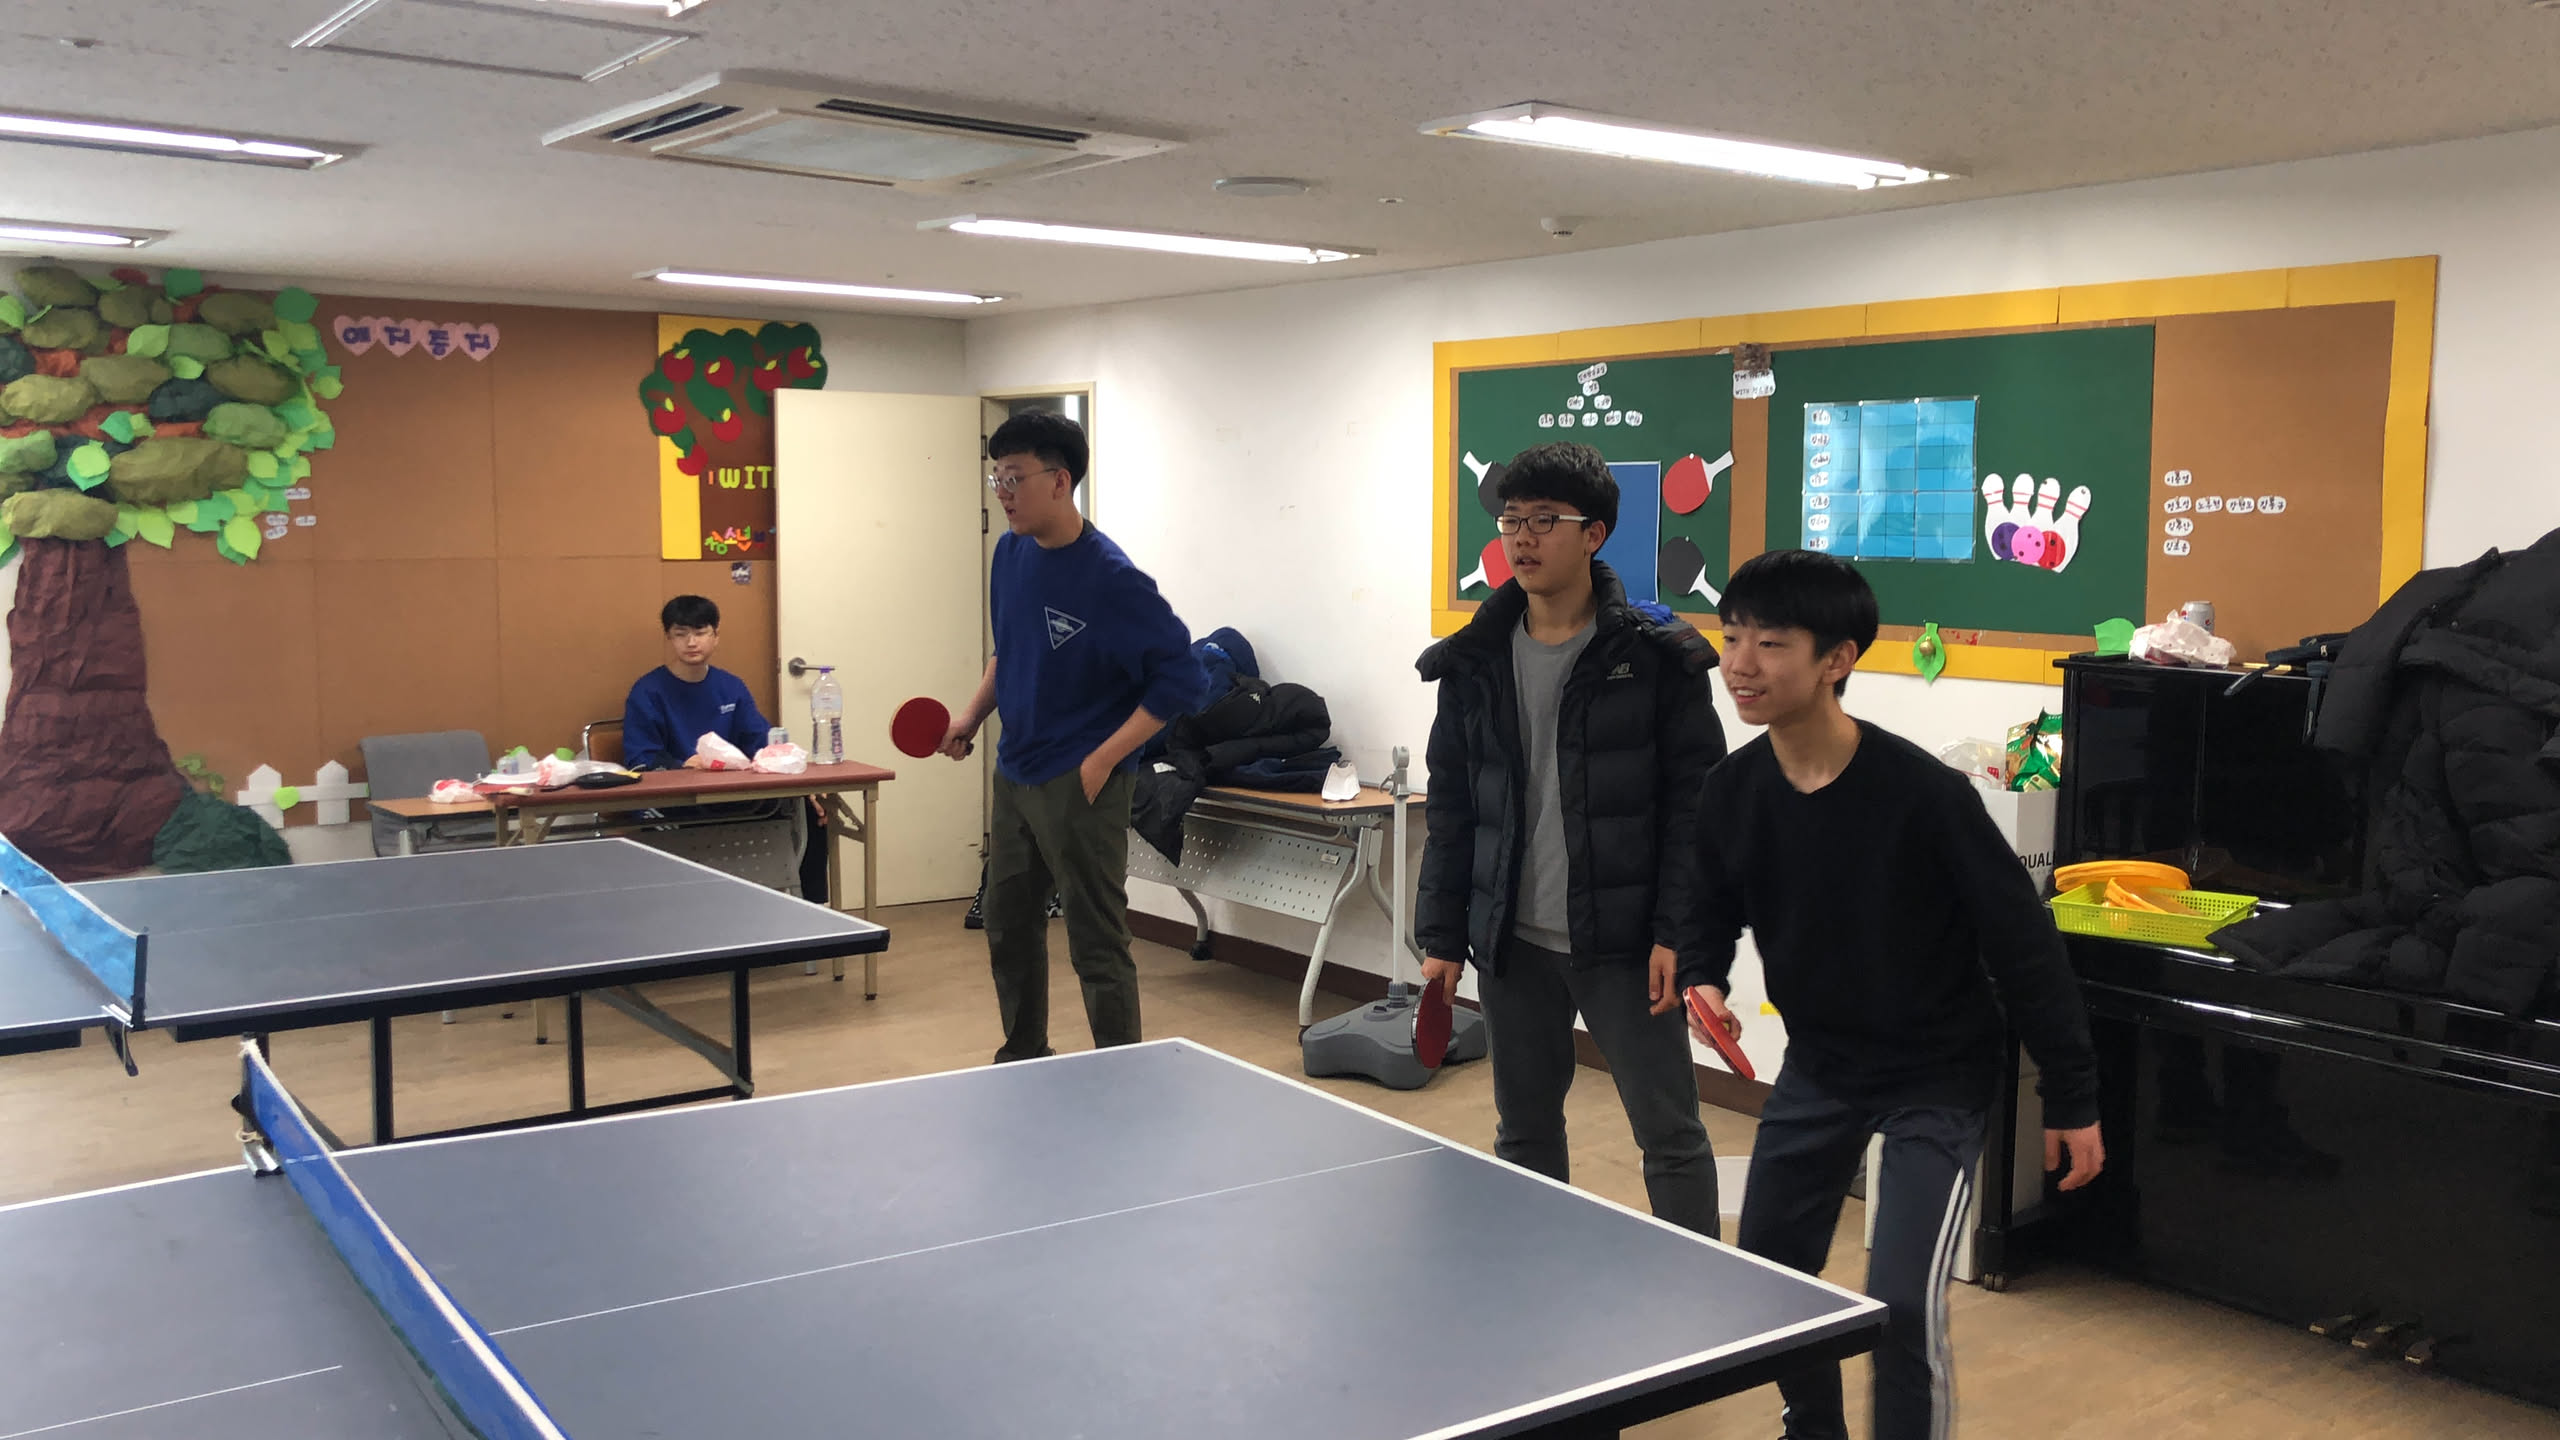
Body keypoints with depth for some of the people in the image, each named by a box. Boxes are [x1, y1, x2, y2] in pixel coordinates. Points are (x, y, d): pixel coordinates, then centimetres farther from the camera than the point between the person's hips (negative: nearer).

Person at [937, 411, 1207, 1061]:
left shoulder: (1111, 579, -19)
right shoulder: (1010, 552, 3)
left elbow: (1180, 679, -18)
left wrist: (1101, 761, -19)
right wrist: (974, 713, 8)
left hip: (1080, 787, -8)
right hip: (1014, 777, 8)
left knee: (1097, 947, -2)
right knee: (1008, 929, 21)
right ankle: (1024, 1060, 39)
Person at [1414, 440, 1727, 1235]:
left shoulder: (1657, 656, -6)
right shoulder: (1475, 662, 6)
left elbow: (1697, 802, -7)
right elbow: (1450, 809, 9)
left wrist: (1677, 931, -13)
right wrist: (1442, 935, 5)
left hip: (1622, 942, -4)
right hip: (1511, 941, 4)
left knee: (1671, 1135, 1)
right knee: (1524, 1133, 15)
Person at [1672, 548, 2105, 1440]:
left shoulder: (1921, 792, -26)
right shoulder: (1733, 790, -11)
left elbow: (2024, 945, -18)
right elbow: (1711, 911, 8)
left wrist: (2072, 1099, -13)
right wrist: (1702, 980, -14)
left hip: (1936, 1076, -5)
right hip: (1817, 1065, 6)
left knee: (1903, 1303, -16)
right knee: (1768, 1273, 16)